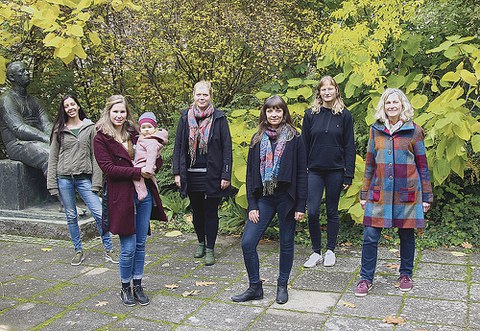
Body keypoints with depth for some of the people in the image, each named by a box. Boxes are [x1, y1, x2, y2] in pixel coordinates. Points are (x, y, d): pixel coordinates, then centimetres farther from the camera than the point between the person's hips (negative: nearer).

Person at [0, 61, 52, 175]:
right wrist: (47, 139, -24)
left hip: (37, 142, 7)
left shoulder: (34, 100, 23)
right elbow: (19, 129, -13)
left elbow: (46, 124, 10)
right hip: (18, 145, -6)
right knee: (50, 157, -35)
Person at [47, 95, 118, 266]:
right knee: (71, 217, 9)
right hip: (64, 178, 2)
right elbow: (53, 157, 6)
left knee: (99, 213, -7)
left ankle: (109, 250, 5)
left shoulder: (90, 128, 3)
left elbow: (95, 155, 2)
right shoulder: (59, 130, 6)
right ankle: (78, 251, 23)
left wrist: (96, 181, -5)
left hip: (84, 178, -1)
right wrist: (52, 184, 0)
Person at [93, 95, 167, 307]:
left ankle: (138, 286, 24)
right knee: (128, 247, -1)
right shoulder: (101, 138, -2)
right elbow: (108, 168, -13)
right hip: (122, 197, -5)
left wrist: (155, 159, -10)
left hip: (145, 194, 5)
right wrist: (138, 172, -18)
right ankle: (125, 287, 20)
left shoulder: (134, 134, 12)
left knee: (140, 244, 11)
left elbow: (156, 163, 14)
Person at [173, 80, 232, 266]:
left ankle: (210, 249, 14)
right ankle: (201, 242, 33)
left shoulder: (219, 118, -3)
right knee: (197, 211, 15)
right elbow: (178, 146, 7)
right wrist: (177, 172, 2)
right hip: (191, 174, 3)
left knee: (211, 212, 3)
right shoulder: (186, 117, 5)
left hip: (212, 174, -3)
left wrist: (226, 175, -9)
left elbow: (227, 148, -4)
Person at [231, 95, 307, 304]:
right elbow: (250, 173, 7)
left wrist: (300, 205, -7)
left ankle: (282, 286, 27)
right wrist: (252, 205, -1)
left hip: (286, 198, -3)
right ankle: (255, 287, 13)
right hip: (263, 198, 3)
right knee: (247, 242, -4)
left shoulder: (294, 138, -1)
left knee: (286, 243, 9)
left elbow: (301, 173, -3)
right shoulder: (258, 139, 8)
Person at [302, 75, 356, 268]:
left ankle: (330, 251, 23)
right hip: (314, 171, 1)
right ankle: (316, 252, 12)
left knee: (332, 212, 9)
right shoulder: (311, 114, 4)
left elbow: (349, 146, 1)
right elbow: (304, 144, 6)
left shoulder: (344, 115, 2)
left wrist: (348, 175, -3)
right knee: (312, 212, -4)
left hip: (335, 171, -1)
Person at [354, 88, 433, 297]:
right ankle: (366, 278, 10)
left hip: (406, 193, -1)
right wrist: (364, 193, 11)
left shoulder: (414, 131, 1)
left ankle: (406, 275, 29)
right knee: (370, 236, -2)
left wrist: (427, 196, 4)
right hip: (379, 192, 2)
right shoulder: (376, 130, 7)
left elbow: (422, 165, 5)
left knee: (407, 235, 9)